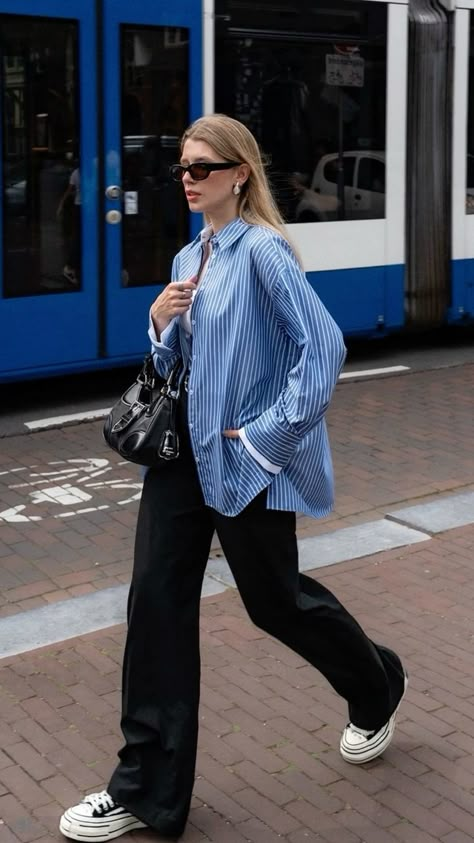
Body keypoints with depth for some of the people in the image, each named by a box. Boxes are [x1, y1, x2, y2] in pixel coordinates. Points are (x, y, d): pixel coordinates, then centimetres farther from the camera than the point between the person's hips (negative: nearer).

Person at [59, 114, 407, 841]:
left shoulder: (263, 250, -15)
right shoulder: (190, 257, 11)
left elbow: (324, 346, -20)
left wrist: (269, 435, -19)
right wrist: (161, 322, -4)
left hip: (245, 459, -7)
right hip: (184, 450, 8)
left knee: (275, 599, 10)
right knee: (157, 602, 2)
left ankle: (378, 688, 41)